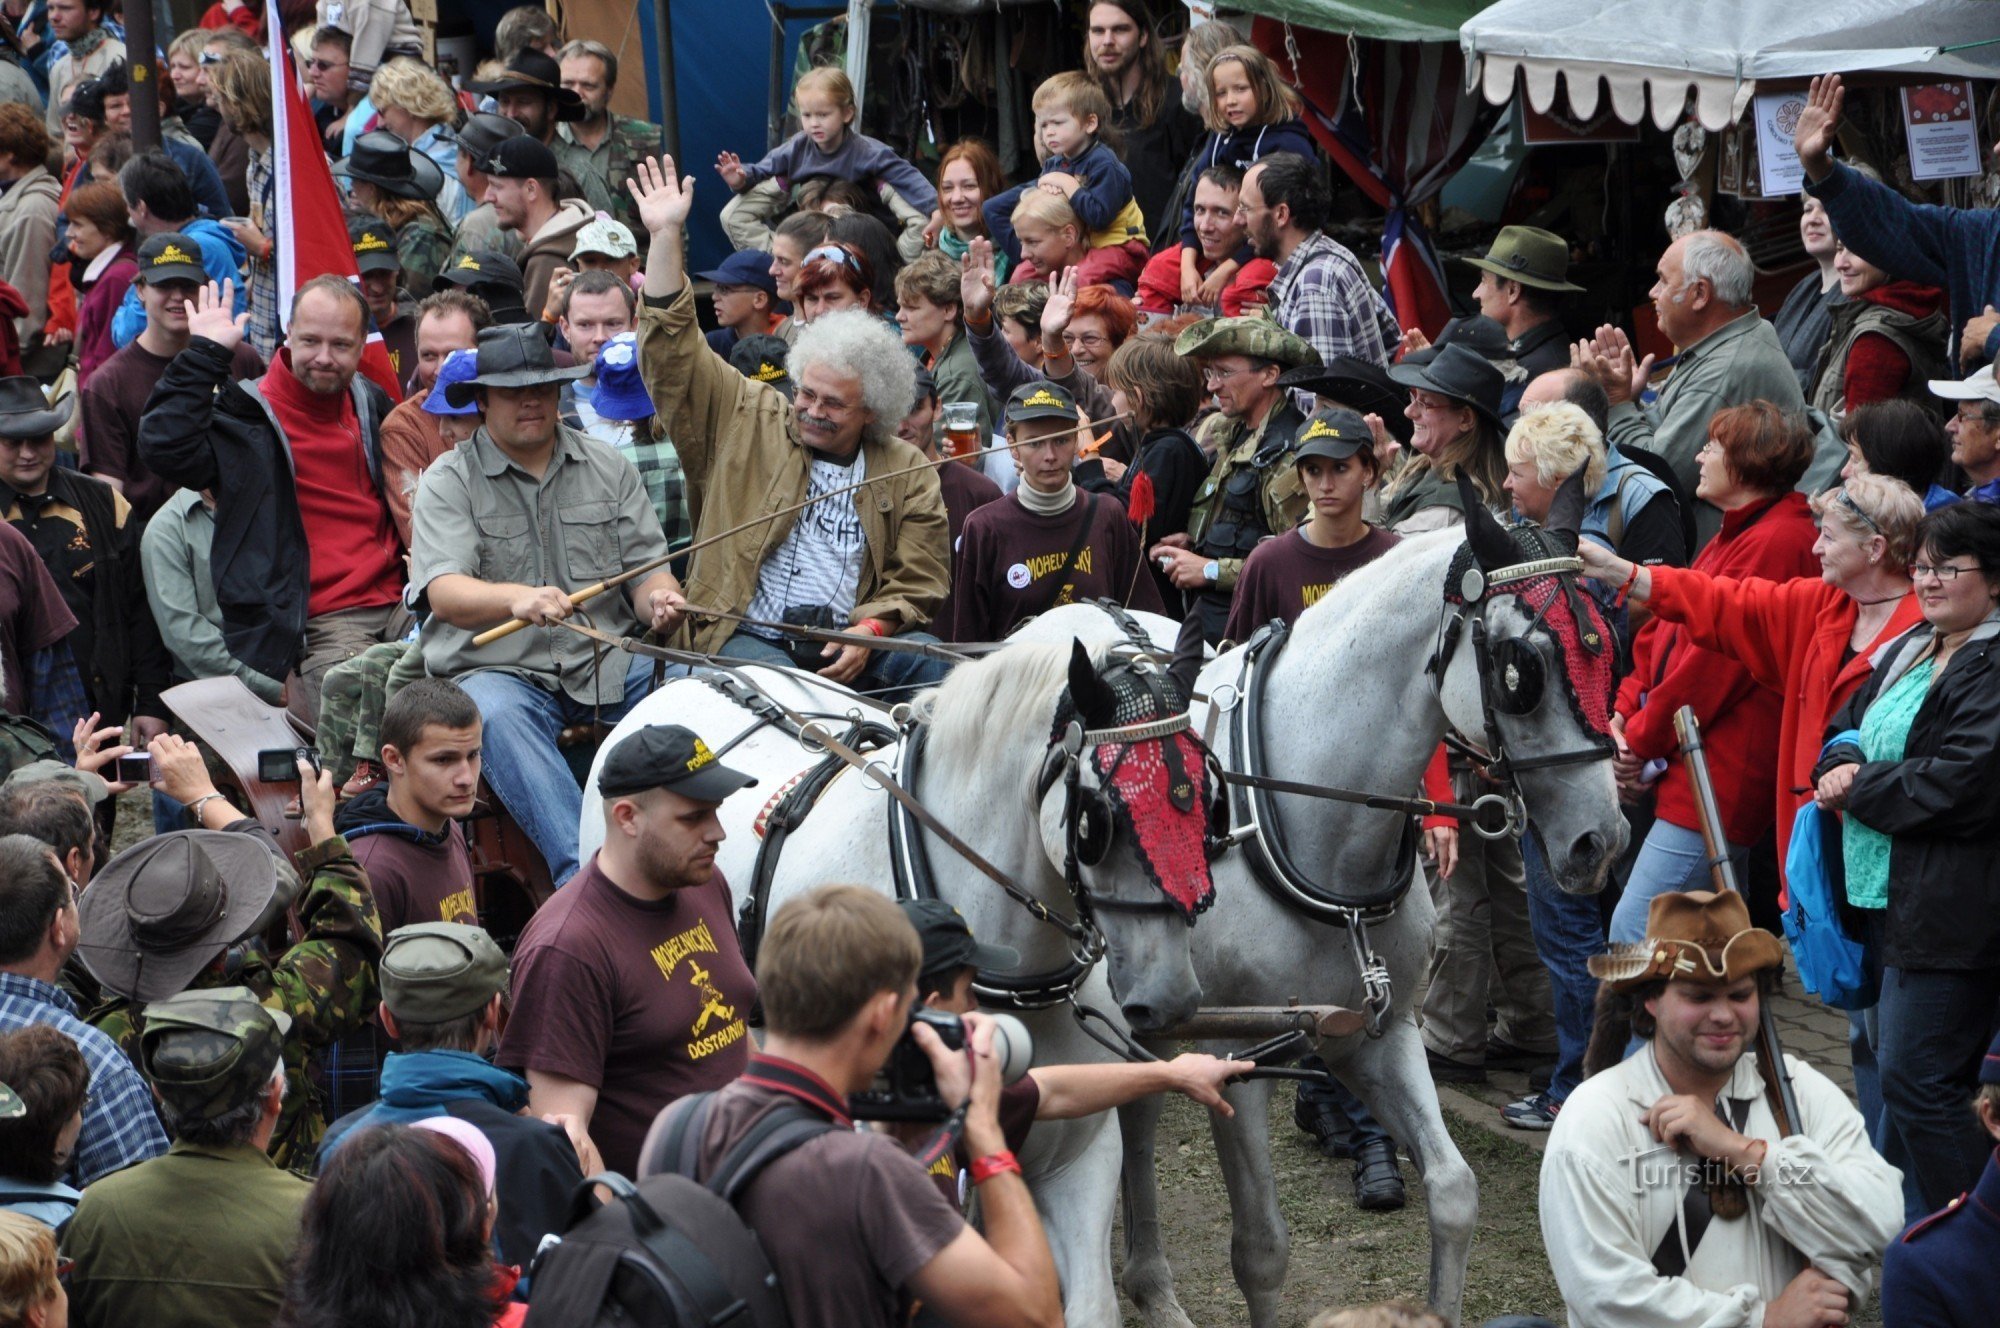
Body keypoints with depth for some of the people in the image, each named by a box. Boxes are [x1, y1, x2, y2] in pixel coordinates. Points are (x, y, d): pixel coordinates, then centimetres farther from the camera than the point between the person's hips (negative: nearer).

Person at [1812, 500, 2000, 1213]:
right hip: (1892, 899, 10)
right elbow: (1843, 728, 22)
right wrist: (1842, 765, -2)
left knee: (1915, 1081, -10)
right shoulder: (1909, 651, 17)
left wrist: (1860, 786, -11)